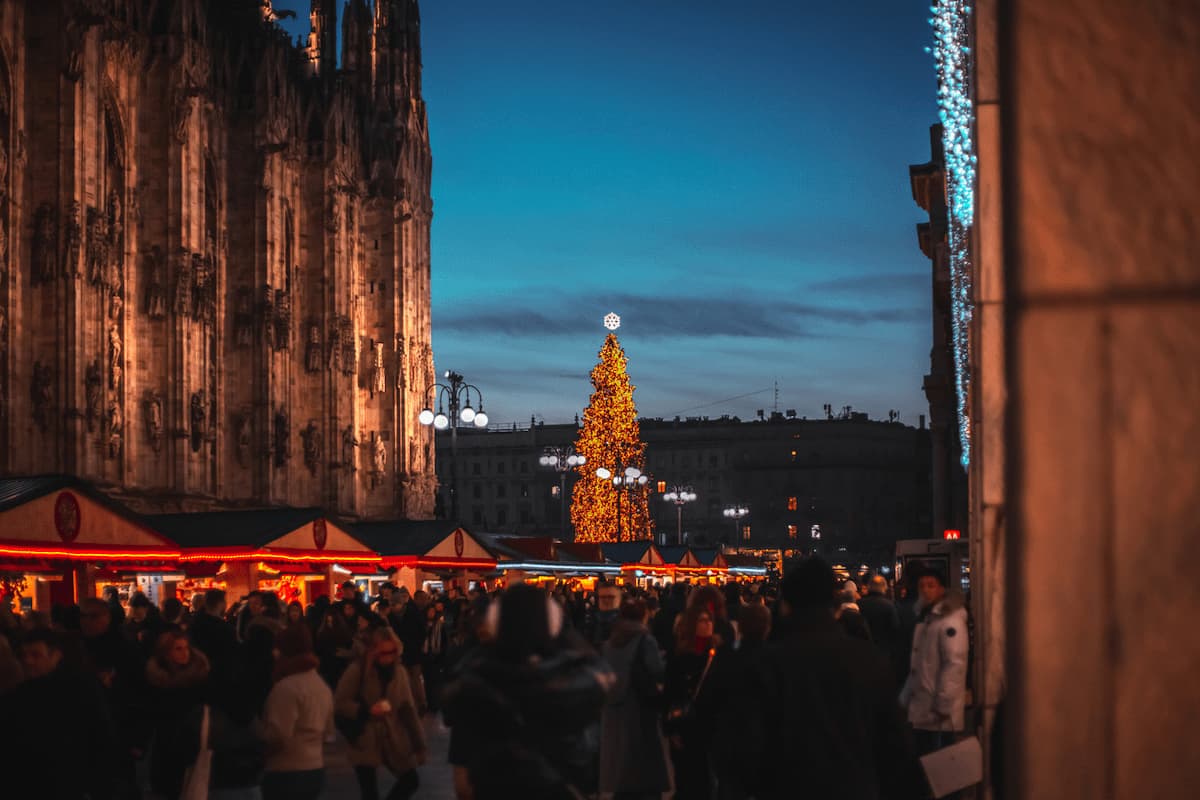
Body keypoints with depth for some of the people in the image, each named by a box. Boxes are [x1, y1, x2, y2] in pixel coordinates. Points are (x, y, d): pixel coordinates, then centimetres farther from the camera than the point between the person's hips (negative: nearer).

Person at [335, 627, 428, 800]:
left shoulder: (400, 672, 1)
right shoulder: (358, 670, -12)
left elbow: (408, 709, 4)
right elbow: (339, 702, -10)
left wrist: (419, 744, 2)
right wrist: (367, 711, -24)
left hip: (393, 738, 4)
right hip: (365, 741, -4)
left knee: (410, 780, 5)